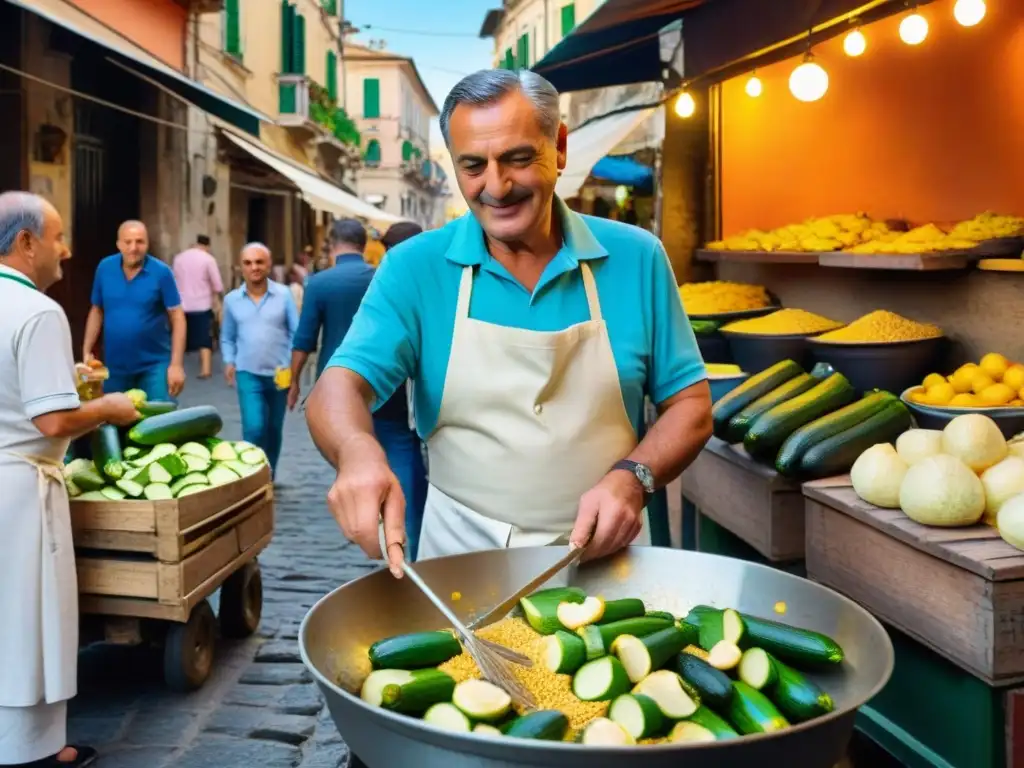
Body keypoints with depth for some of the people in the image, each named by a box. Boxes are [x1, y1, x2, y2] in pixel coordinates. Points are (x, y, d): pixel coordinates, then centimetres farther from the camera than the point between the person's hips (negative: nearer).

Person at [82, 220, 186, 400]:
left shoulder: (161, 272, -10)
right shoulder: (104, 268, -2)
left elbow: (177, 317, -9)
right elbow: (96, 311, 9)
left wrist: (176, 364, -15)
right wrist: (87, 351, 4)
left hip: (154, 364, -3)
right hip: (115, 365, 3)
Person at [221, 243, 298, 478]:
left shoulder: (283, 294, -4)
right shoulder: (231, 299, 2)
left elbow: (296, 332, -2)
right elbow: (227, 337, 13)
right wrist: (229, 362, -3)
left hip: (279, 374, 0)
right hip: (248, 374, 0)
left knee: (274, 430, 14)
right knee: (254, 428, -15)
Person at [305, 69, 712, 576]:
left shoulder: (635, 258, -2)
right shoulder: (415, 268, -3)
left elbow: (690, 405, 2)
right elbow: (339, 388, -12)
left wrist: (633, 477, -16)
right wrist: (359, 451, -34)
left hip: (603, 553, 1)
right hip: (462, 554, 0)